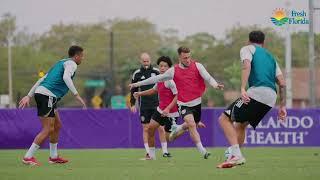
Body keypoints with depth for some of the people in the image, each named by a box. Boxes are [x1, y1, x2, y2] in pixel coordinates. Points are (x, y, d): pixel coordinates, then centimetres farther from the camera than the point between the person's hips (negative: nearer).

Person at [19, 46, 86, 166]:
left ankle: (53, 157, 22)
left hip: (40, 93, 10)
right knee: (48, 129, -10)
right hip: (47, 95, -10)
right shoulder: (71, 64, -1)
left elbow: (42, 79, 25)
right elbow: (66, 77, -23)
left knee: (57, 126, 16)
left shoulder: (60, 63, 26)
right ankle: (28, 157, -11)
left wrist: (29, 96, 24)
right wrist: (76, 95, -26)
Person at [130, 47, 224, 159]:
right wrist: (137, 84, 9)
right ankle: (202, 151, -20)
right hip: (184, 104, -3)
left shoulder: (197, 66, -3)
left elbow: (208, 78, -12)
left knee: (192, 125, 16)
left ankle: (177, 130, 48)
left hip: (197, 102, 3)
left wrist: (215, 85, -35)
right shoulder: (173, 71, -3)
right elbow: (157, 79, 6)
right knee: (191, 125, -21)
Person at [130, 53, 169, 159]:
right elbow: (133, 90, 10)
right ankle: (148, 153, 4)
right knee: (146, 129, 0)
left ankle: (165, 151, 3)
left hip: (157, 104, 0)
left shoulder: (156, 72, 3)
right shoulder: (137, 74, 3)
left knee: (161, 128, -4)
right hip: (144, 106, 0)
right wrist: (132, 104, 4)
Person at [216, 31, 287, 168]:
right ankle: (234, 157, 19)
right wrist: (282, 106, 24)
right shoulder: (271, 57, 31)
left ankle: (237, 155, -20)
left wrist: (243, 89, -19)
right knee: (241, 124, 24)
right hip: (271, 97, 7)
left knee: (224, 119, -3)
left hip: (257, 91, -7)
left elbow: (247, 66, -9)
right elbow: (282, 84, 22)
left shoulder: (247, 49, 14)